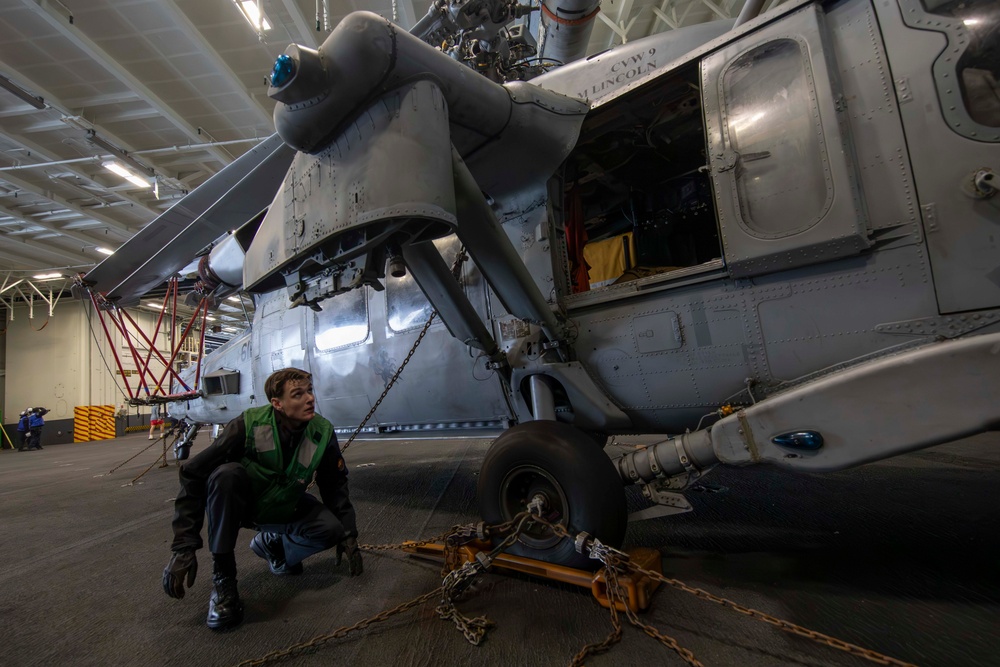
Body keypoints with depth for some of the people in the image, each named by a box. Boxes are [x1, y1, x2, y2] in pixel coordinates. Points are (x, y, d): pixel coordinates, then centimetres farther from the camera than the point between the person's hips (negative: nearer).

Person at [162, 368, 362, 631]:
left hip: (283, 509, 2)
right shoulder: (248, 426, -29)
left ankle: (271, 542, 11)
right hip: (240, 505, -2)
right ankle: (222, 578, -19)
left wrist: (348, 534, -9)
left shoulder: (323, 434, -20)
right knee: (226, 474, -34)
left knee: (331, 529, -22)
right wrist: (183, 546, -28)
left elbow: (335, 487, -7)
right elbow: (193, 476, -25)